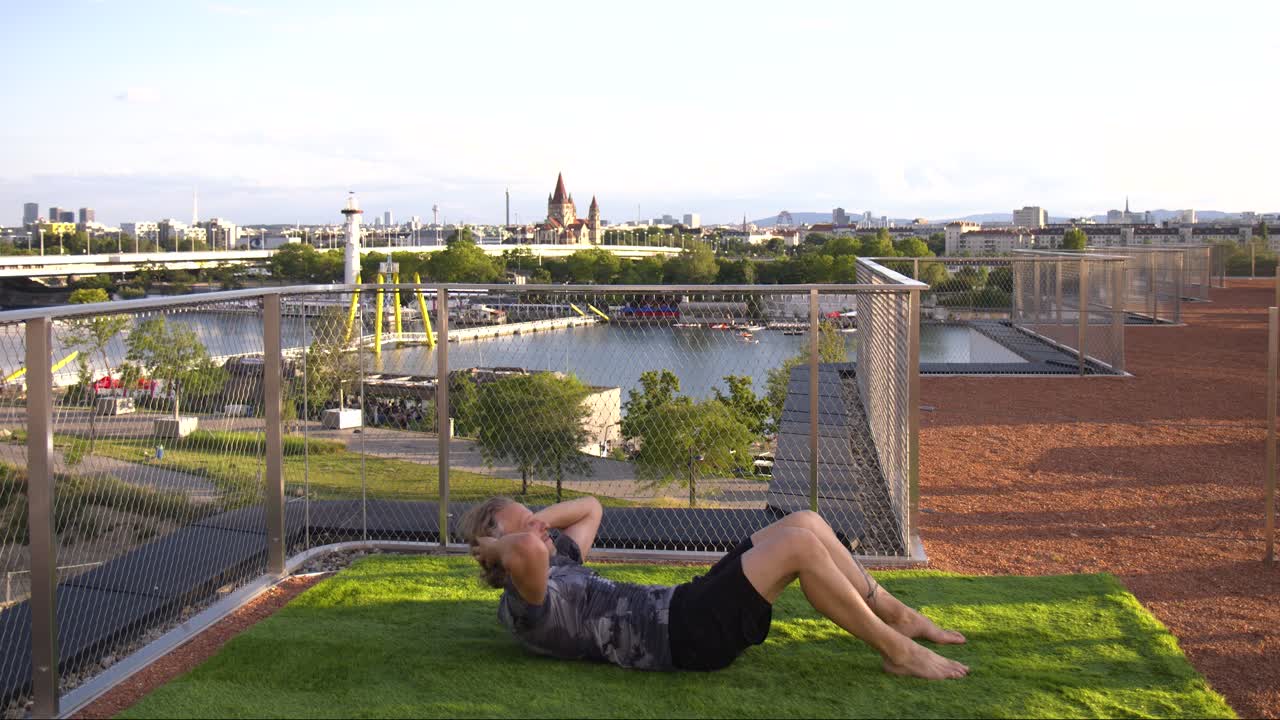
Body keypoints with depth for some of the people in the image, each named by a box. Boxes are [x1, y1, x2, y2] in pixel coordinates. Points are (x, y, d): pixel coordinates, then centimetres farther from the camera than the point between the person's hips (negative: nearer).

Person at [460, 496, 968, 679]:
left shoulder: (556, 565, 20)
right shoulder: (524, 605, -11)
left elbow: (590, 509, 33)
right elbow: (527, 550, -36)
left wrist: (532, 520, 16)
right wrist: (496, 545, -13)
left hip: (682, 607, 11)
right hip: (684, 635, -11)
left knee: (806, 523, 1)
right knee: (799, 544, -20)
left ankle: (896, 615, 11)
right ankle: (896, 651, -7)